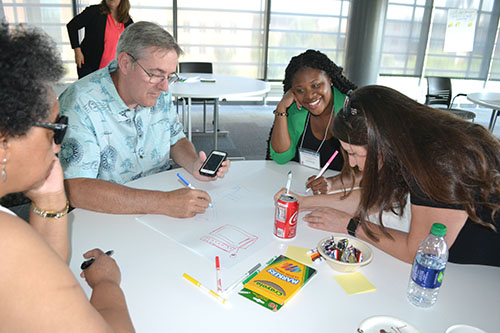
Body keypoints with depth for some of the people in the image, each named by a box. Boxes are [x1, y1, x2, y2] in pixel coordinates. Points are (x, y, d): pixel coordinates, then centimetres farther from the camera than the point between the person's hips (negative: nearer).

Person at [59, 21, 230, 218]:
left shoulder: (159, 94, 0)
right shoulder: (78, 105, -19)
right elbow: (75, 189, -27)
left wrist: (194, 165, -10)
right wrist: (163, 203, -33)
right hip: (109, 218, -5)